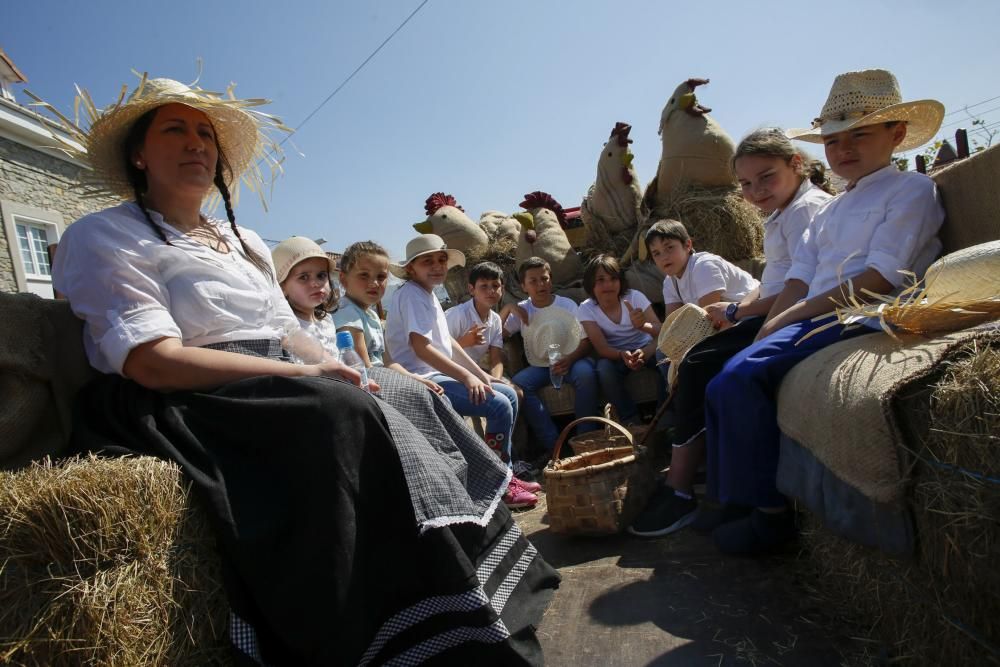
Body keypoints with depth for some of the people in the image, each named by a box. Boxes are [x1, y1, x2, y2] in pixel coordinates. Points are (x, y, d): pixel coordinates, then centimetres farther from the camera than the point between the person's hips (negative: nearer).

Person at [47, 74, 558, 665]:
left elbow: (292, 336, 19)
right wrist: (304, 374, -19)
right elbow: (153, 362, -15)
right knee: (343, 413, -32)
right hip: (184, 410, -7)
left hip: (276, 393, 7)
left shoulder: (247, 242, 23)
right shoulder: (103, 236, 1)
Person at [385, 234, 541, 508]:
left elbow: (447, 341, 19)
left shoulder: (428, 294, 17)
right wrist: (466, 376, -23)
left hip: (438, 376, 10)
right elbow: (420, 347, -24)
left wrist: (480, 374, 13)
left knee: (509, 394, 10)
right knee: (499, 406, -20)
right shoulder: (411, 295, -13)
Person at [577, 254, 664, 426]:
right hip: (615, 354, 0)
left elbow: (660, 332, -21)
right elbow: (602, 348, -20)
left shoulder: (634, 297, -15)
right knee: (604, 369, -33)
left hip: (645, 348, 0)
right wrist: (622, 354, -43)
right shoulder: (586, 309, -14)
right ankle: (632, 422, -16)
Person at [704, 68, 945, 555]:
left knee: (741, 375, -27)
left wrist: (791, 316, -13)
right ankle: (727, 497, 2)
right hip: (812, 319, 9)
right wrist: (770, 326, -3)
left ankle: (770, 512, -13)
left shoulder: (912, 190, 3)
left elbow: (877, 280, -12)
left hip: (861, 318, -8)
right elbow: (799, 280, 15)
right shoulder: (830, 211, 26)